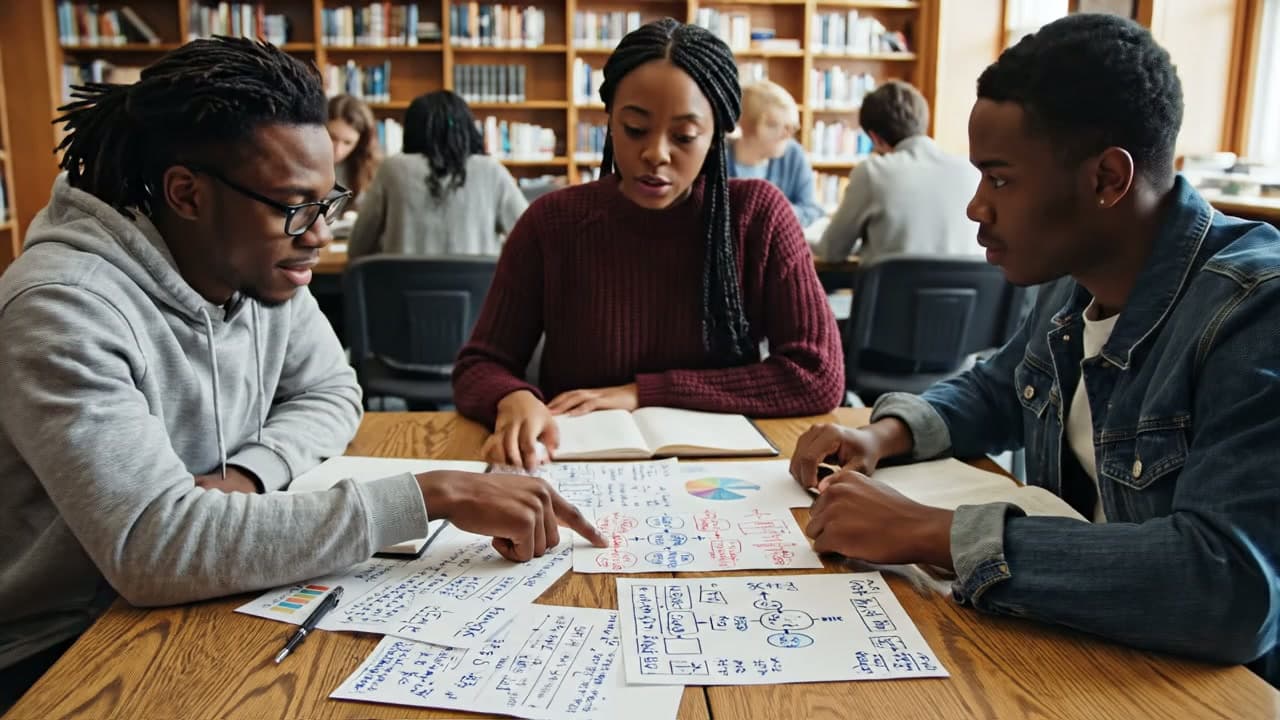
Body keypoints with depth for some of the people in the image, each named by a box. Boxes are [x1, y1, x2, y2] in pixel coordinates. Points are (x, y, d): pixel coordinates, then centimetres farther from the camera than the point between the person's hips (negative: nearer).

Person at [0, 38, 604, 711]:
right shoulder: (64, 311, -27)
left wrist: (247, 473, -14)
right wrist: (431, 494, -37)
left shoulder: (265, 267, -4)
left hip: (179, 609, 6)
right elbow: (153, 547, -36)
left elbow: (330, 394, 8)